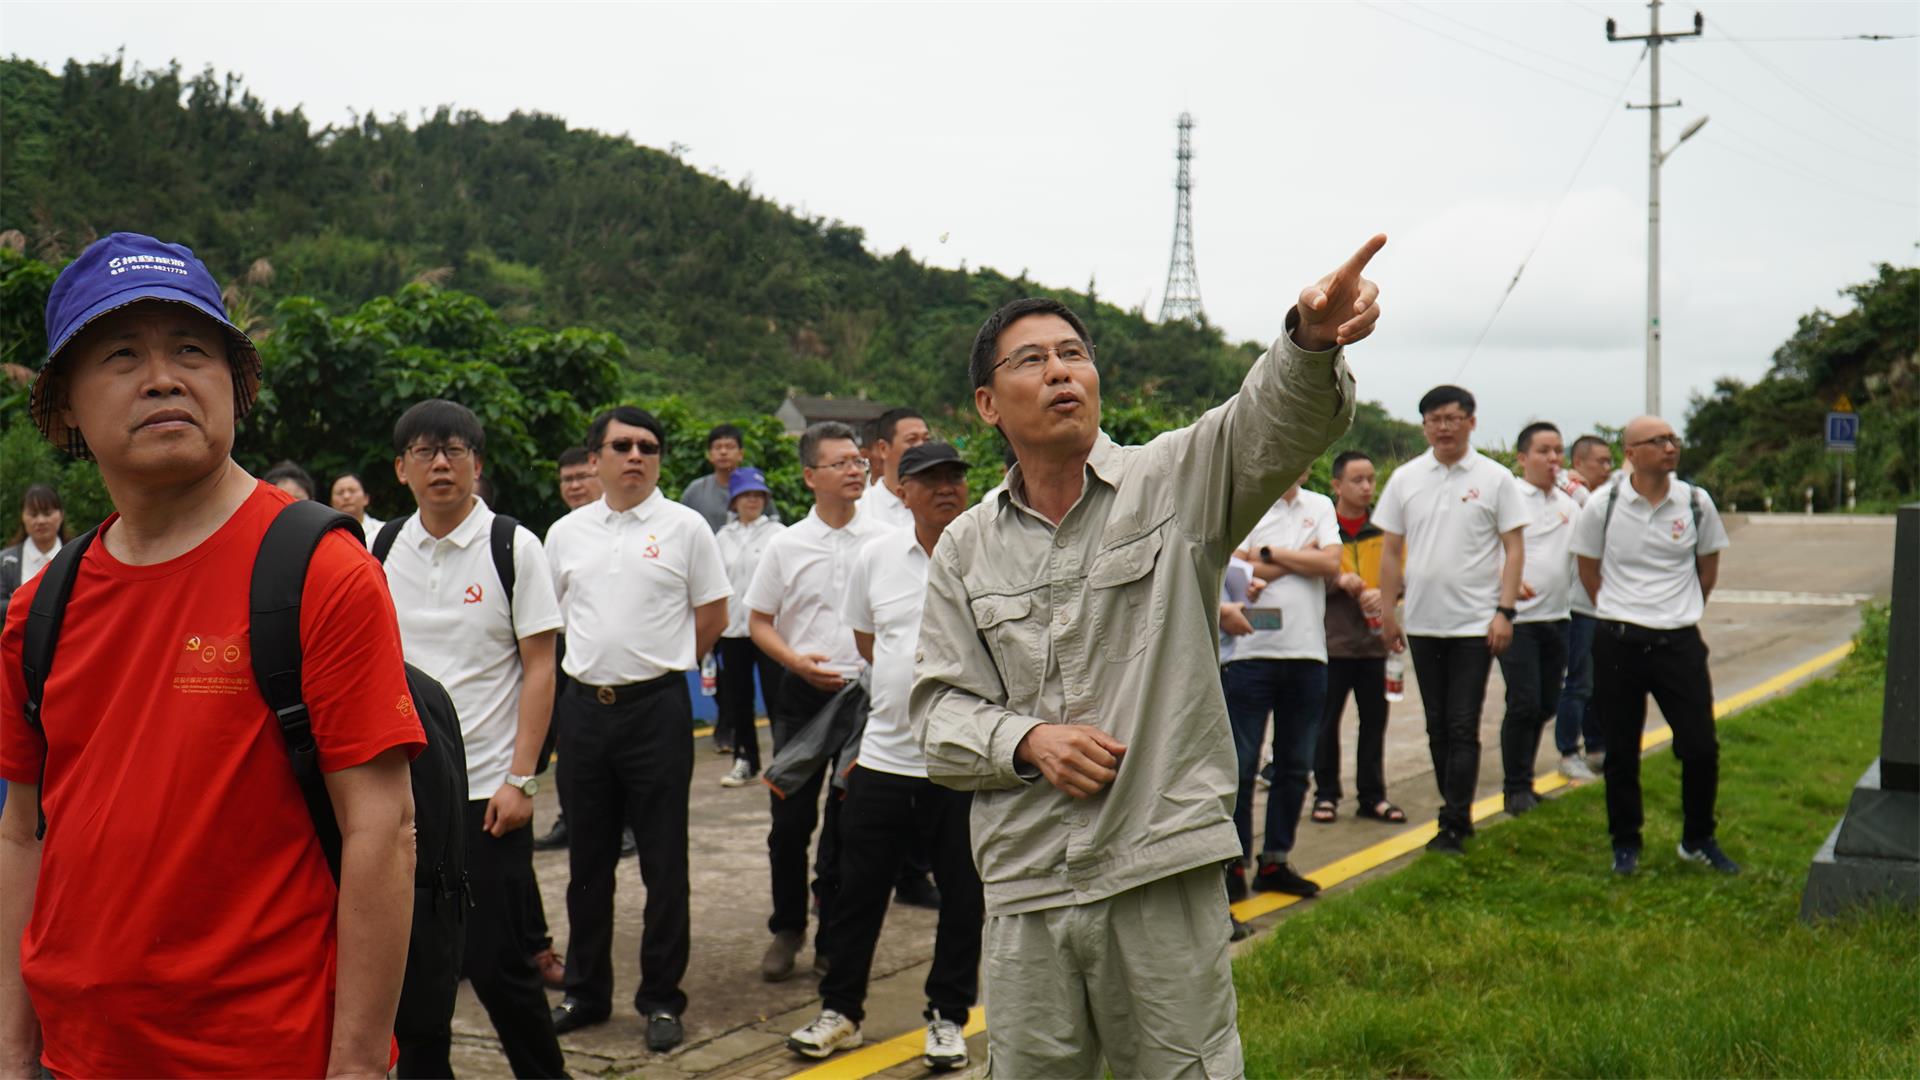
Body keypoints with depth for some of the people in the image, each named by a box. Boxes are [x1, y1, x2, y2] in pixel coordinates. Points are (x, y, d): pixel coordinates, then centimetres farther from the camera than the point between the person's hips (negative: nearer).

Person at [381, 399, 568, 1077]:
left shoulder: (513, 547, -3)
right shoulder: (383, 551, 8)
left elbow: (539, 668, -5)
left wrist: (521, 779, -11)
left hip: (486, 788, -4)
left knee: (496, 963, -2)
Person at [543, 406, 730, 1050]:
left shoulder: (685, 527, -2)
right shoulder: (566, 533, 8)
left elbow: (712, 618, 3)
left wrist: (656, 666, 7)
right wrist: (598, 667, 12)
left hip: (657, 708, -3)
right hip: (584, 706, 4)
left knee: (663, 861, 3)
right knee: (587, 858, 13)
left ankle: (662, 998, 13)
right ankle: (585, 992, 25)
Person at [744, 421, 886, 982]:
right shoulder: (787, 546, 2)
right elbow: (758, 620, 7)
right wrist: (797, 661, -10)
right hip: (803, 694, 0)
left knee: (849, 823, 7)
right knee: (791, 818, 3)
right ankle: (787, 928, 22)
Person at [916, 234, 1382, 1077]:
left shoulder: (1171, 484, 1)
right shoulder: (965, 548, 9)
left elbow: (1274, 422, -17)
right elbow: (939, 708, 7)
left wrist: (1312, 340, -38)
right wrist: (1028, 741, -12)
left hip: (1163, 875, -2)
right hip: (1025, 888, 3)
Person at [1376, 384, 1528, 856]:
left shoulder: (1494, 478, -3)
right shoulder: (1405, 479, 6)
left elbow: (1514, 549, -2)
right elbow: (1391, 550, 10)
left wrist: (1505, 611, -10)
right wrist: (1387, 611, 6)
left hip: (1475, 623, -4)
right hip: (1423, 623, 4)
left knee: (1463, 728, -5)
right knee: (1437, 726, 11)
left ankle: (1454, 825, -2)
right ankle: (1457, 813, 23)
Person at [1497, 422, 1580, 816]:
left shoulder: (1569, 501, 14)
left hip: (1557, 617, 6)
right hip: (1518, 618, -6)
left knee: (1545, 705, 9)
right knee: (1524, 703, -10)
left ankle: (1523, 783, 22)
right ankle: (1515, 789, 2)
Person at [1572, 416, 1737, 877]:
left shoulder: (1696, 502, -1)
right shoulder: (1602, 506, -4)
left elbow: (1708, 565, 14)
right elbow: (1588, 569, 9)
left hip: (1679, 641, 1)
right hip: (1618, 643, -1)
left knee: (1701, 748, 2)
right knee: (1621, 751, 7)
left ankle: (1699, 840, 23)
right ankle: (1625, 844, 22)